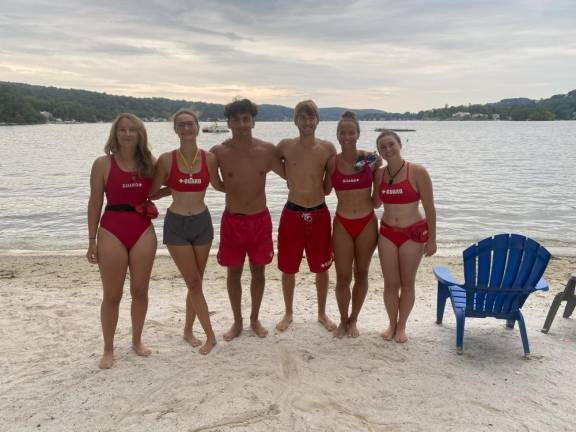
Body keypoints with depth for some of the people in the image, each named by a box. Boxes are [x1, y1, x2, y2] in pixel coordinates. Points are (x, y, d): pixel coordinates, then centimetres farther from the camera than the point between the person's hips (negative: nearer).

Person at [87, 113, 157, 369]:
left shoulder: (148, 162, 5)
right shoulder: (103, 163, -3)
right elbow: (95, 203, -2)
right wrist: (92, 240, -3)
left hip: (144, 231, 3)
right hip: (112, 232, -2)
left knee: (140, 291, 12)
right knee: (112, 295, 6)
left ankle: (137, 341, 31)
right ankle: (108, 349, 23)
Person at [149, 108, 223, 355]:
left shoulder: (209, 158, -3)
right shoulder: (166, 160, -8)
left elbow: (218, 185, 13)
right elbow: (152, 192, 2)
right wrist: (172, 188, -6)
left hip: (202, 223, 2)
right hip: (176, 225, -2)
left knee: (195, 282, 11)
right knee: (194, 283, 0)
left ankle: (188, 330, 30)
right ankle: (210, 335, 12)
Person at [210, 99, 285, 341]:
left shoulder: (267, 150, -6)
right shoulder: (218, 152, -9)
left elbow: (289, 174, 7)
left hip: (260, 219, 1)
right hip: (232, 220, -1)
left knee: (258, 272, 12)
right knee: (233, 273, 10)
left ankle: (255, 319, 32)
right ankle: (237, 322, 29)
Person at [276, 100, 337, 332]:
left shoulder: (328, 148, -2)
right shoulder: (285, 146, -4)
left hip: (320, 214, 1)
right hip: (292, 214, 0)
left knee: (322, 268, 12)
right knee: (288, 269, 10)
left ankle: (322, 313, 33)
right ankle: (288, 313, 31)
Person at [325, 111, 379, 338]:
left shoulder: (368, 157, -5)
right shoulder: (333, 162, -4)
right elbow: (325, 190, 7)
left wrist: (377, 168, -7)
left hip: (367, 223, 0)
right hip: (342, 224, 0)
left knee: (361, 273, 13)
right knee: (343, 277, 6)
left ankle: (353, 320, 31)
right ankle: (343, 320, 28)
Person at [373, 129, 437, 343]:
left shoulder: (418, 172, -13)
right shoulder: (379, 174, 1)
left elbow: (429, 208, -9)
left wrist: (432, 239, -9)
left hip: (414, 233, -3)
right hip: (387, 233, 3)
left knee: (407, 283, 9)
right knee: (390, 283, 8)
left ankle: (402, 326, 27)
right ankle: (392, 323, 28)